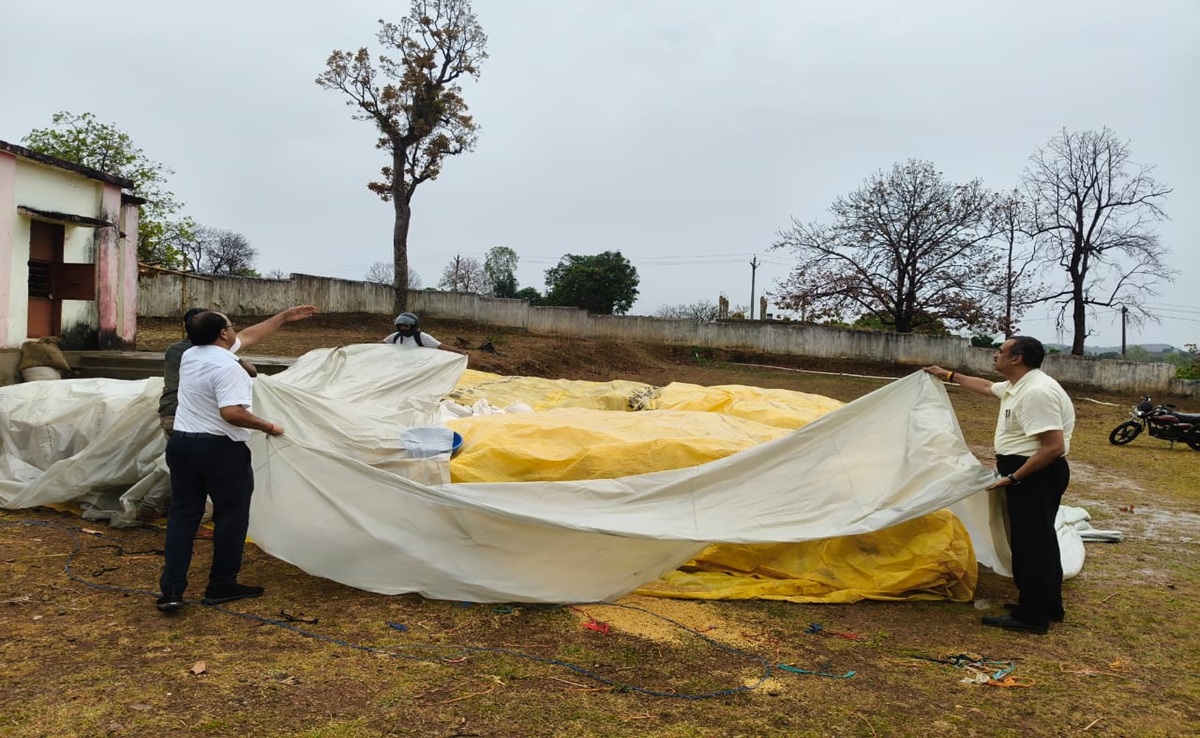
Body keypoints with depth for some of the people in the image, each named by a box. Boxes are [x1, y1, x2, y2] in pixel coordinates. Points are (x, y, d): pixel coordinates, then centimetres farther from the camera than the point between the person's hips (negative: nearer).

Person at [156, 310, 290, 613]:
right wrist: (269, 427, -16)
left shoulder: (189, 356, 9)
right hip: (220, 448, -8)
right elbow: (232, 413, -30)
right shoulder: (227, 366, -20)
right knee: (231, 515, 7)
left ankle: (171, 590, 8)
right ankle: (222, 586, 16)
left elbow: (244, 338, 19)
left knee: (182, 514, 10)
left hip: (181, 442, 8)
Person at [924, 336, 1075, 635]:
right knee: (1040, 541, 17)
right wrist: (949, 376, 37)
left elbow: (1054, 446, -28)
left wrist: (1013, 478, -25)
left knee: (1029, 543, -4)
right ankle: (1048, 607, 29)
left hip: (1036, 475, -11)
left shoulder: (1036, 392, -24)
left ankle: (1032, 616, 4)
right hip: (1029, 472, 11)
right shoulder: (1017, 386, 10)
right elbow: (986, 387, 32)